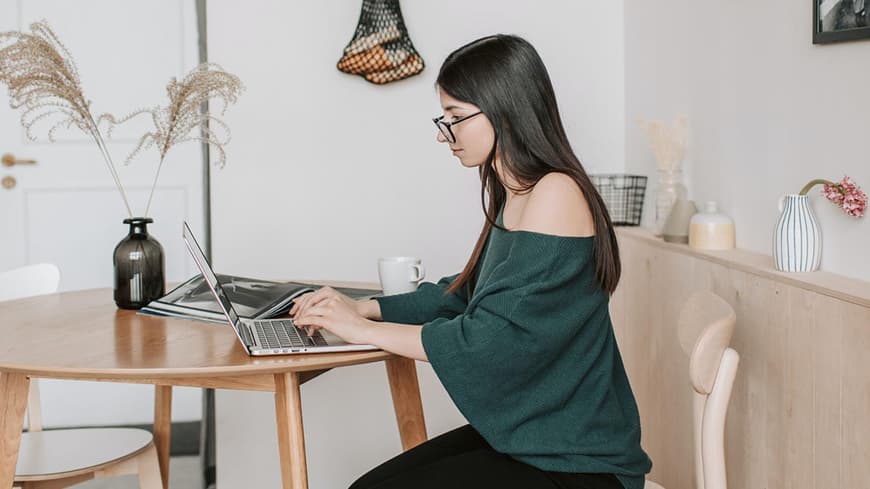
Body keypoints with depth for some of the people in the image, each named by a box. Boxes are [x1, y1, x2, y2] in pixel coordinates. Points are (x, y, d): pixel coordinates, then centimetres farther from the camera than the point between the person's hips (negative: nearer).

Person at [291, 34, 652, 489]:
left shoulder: (556, 195, -19)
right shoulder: (512, 198, 10)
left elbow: (492, 339, -22)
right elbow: (466, 294, 21)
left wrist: (366, 330, -13)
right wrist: (363, 308, 12)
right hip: (519, 434, 9)